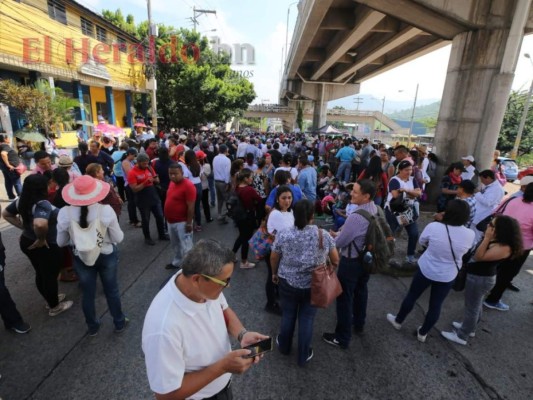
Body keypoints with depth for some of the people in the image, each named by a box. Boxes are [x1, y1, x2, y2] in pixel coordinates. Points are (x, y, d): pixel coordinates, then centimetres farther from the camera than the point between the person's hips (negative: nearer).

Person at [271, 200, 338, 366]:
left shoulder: (283, 234, -15)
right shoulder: (324, 235, -15)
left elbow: (274, 258, -3)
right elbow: (335, 260, -4)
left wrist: (274, 273, 15)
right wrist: (330, 267, 17)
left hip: (288, 283, 1)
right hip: (313, 285, 0)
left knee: (287, 314, 21)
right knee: (307, 318, 16)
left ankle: (284, 346, 42)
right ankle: (303, 356, 31)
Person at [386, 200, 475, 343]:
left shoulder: (434, 227, -24)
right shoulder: (470, 234, -16)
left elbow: (422, 242, -4)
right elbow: (463, 251, 4)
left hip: (426, 270, -2)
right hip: (447, 276, 2)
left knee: (412, 296, 19)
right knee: (436, 305, 19)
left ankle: (398, 321, 39)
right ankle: (423, 333, 37)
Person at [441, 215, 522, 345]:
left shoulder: (504, 247, -28)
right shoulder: (497, 240, -1)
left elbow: (479, 257, -28)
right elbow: (478, 254, 3)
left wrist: (487, 238, -29)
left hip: (480, 278, -10)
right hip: (479, 276, 10)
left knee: (471, 307, 6)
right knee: (476, 304, 26)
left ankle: (461, 336, 22)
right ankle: (469, 327, 46)